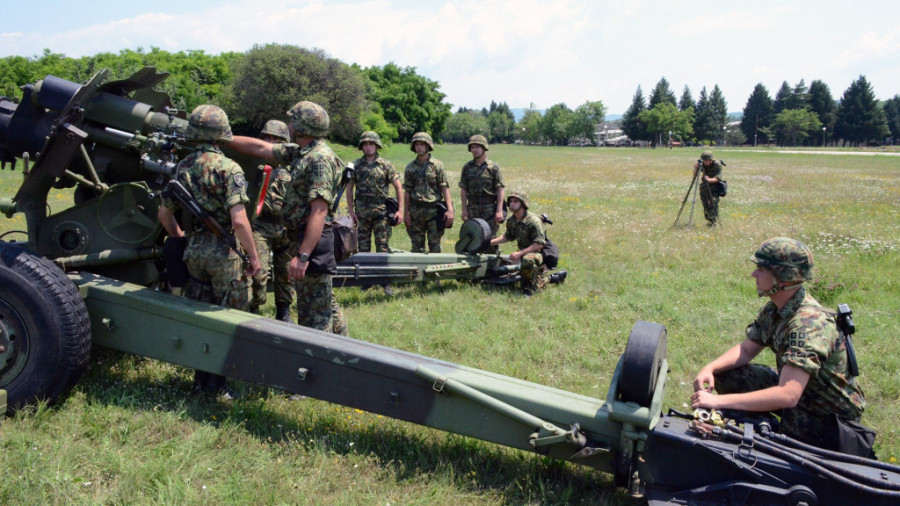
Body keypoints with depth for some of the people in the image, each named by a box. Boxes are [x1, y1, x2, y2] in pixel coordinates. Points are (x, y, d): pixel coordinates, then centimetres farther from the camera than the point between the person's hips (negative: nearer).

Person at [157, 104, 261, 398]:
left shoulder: (182, 168, 6)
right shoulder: (228, 168, -14)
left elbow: (164, 214, 13)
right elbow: (238, 220, -22)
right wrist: (254, 256, -13)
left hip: (193, 251, 6)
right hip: (224, 252, -6)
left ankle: (201, 379, 27)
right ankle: (216, 383, 11)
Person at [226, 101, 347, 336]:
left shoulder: (320, 159, -17)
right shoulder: (299, 152, 13)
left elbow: (319, 211, -24)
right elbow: (260, 147, 21)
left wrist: (303, 255, -28)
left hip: (312, 240, -11)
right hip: (300, 237, 11)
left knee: (314, 310, -4)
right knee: (325, 302, 19)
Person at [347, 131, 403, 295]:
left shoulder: (386, 165, 2)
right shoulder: (356, 165, 7)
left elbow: (398, 187, 3)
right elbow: (349, 189, 9)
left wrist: (400, 210, -4)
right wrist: (351, 211, 2)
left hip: (381, 211, -2)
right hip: (362, 212, 2)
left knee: (383, 246, -2)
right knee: (363, 247, 7)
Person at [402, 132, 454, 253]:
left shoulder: (437, 165, 1)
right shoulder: (410, 167, 9)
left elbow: (445, 188, -4)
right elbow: (407, 191, 10)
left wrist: (450, 210, -13)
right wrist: (405, 213, 5)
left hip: (434, 210, -2)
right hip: (415, 211, 2)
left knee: (435, 245, 1)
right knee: (417, 246, 6)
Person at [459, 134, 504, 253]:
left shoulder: (493, 167, 0)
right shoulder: (467, 167, 8)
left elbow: (500, 190, -3)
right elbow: (463, 190, 8)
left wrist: (499, 211, -10)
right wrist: (464, 210, 1)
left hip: (490, 209, -3)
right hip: (473, 209, 3)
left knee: (490, 239, -2)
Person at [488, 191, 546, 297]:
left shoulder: (533, 220, -22)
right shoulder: (511, 221, 2)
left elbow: (539, 244, -26)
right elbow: (507, 236, 20)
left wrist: (520, 253, -30)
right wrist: (490, 242, 7)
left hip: (539, 253, -8)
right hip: (523, 253, 9)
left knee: (527, 260, -39)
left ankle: (532, 285, -13)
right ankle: (540, 280, 24)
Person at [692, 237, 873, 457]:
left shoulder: (809, 324, -34)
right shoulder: (774, 309, -5)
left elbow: (787, 395, -42)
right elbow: (746, 349, 5)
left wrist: (719, 401, -44)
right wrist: (709, 368, -16)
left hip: (829, 418, -8)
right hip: (797, 390, 8)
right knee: (724, 374, -4)